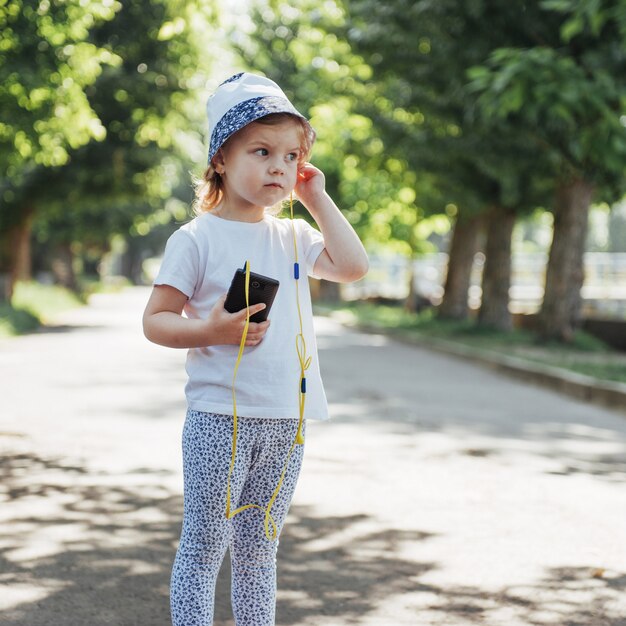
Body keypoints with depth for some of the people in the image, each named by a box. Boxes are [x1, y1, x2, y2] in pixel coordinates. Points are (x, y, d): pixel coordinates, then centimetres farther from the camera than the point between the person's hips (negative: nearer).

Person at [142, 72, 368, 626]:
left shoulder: (294, 237, 12)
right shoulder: (197, 238, -5)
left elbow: (353, 266, 1)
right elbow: (155, 320, -5)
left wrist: (318, 199, 4)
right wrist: (213, 331, -23)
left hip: (286, 423, 5)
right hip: (220, 419, -5)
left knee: (259, 551, 14)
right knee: (204, 549, 0)